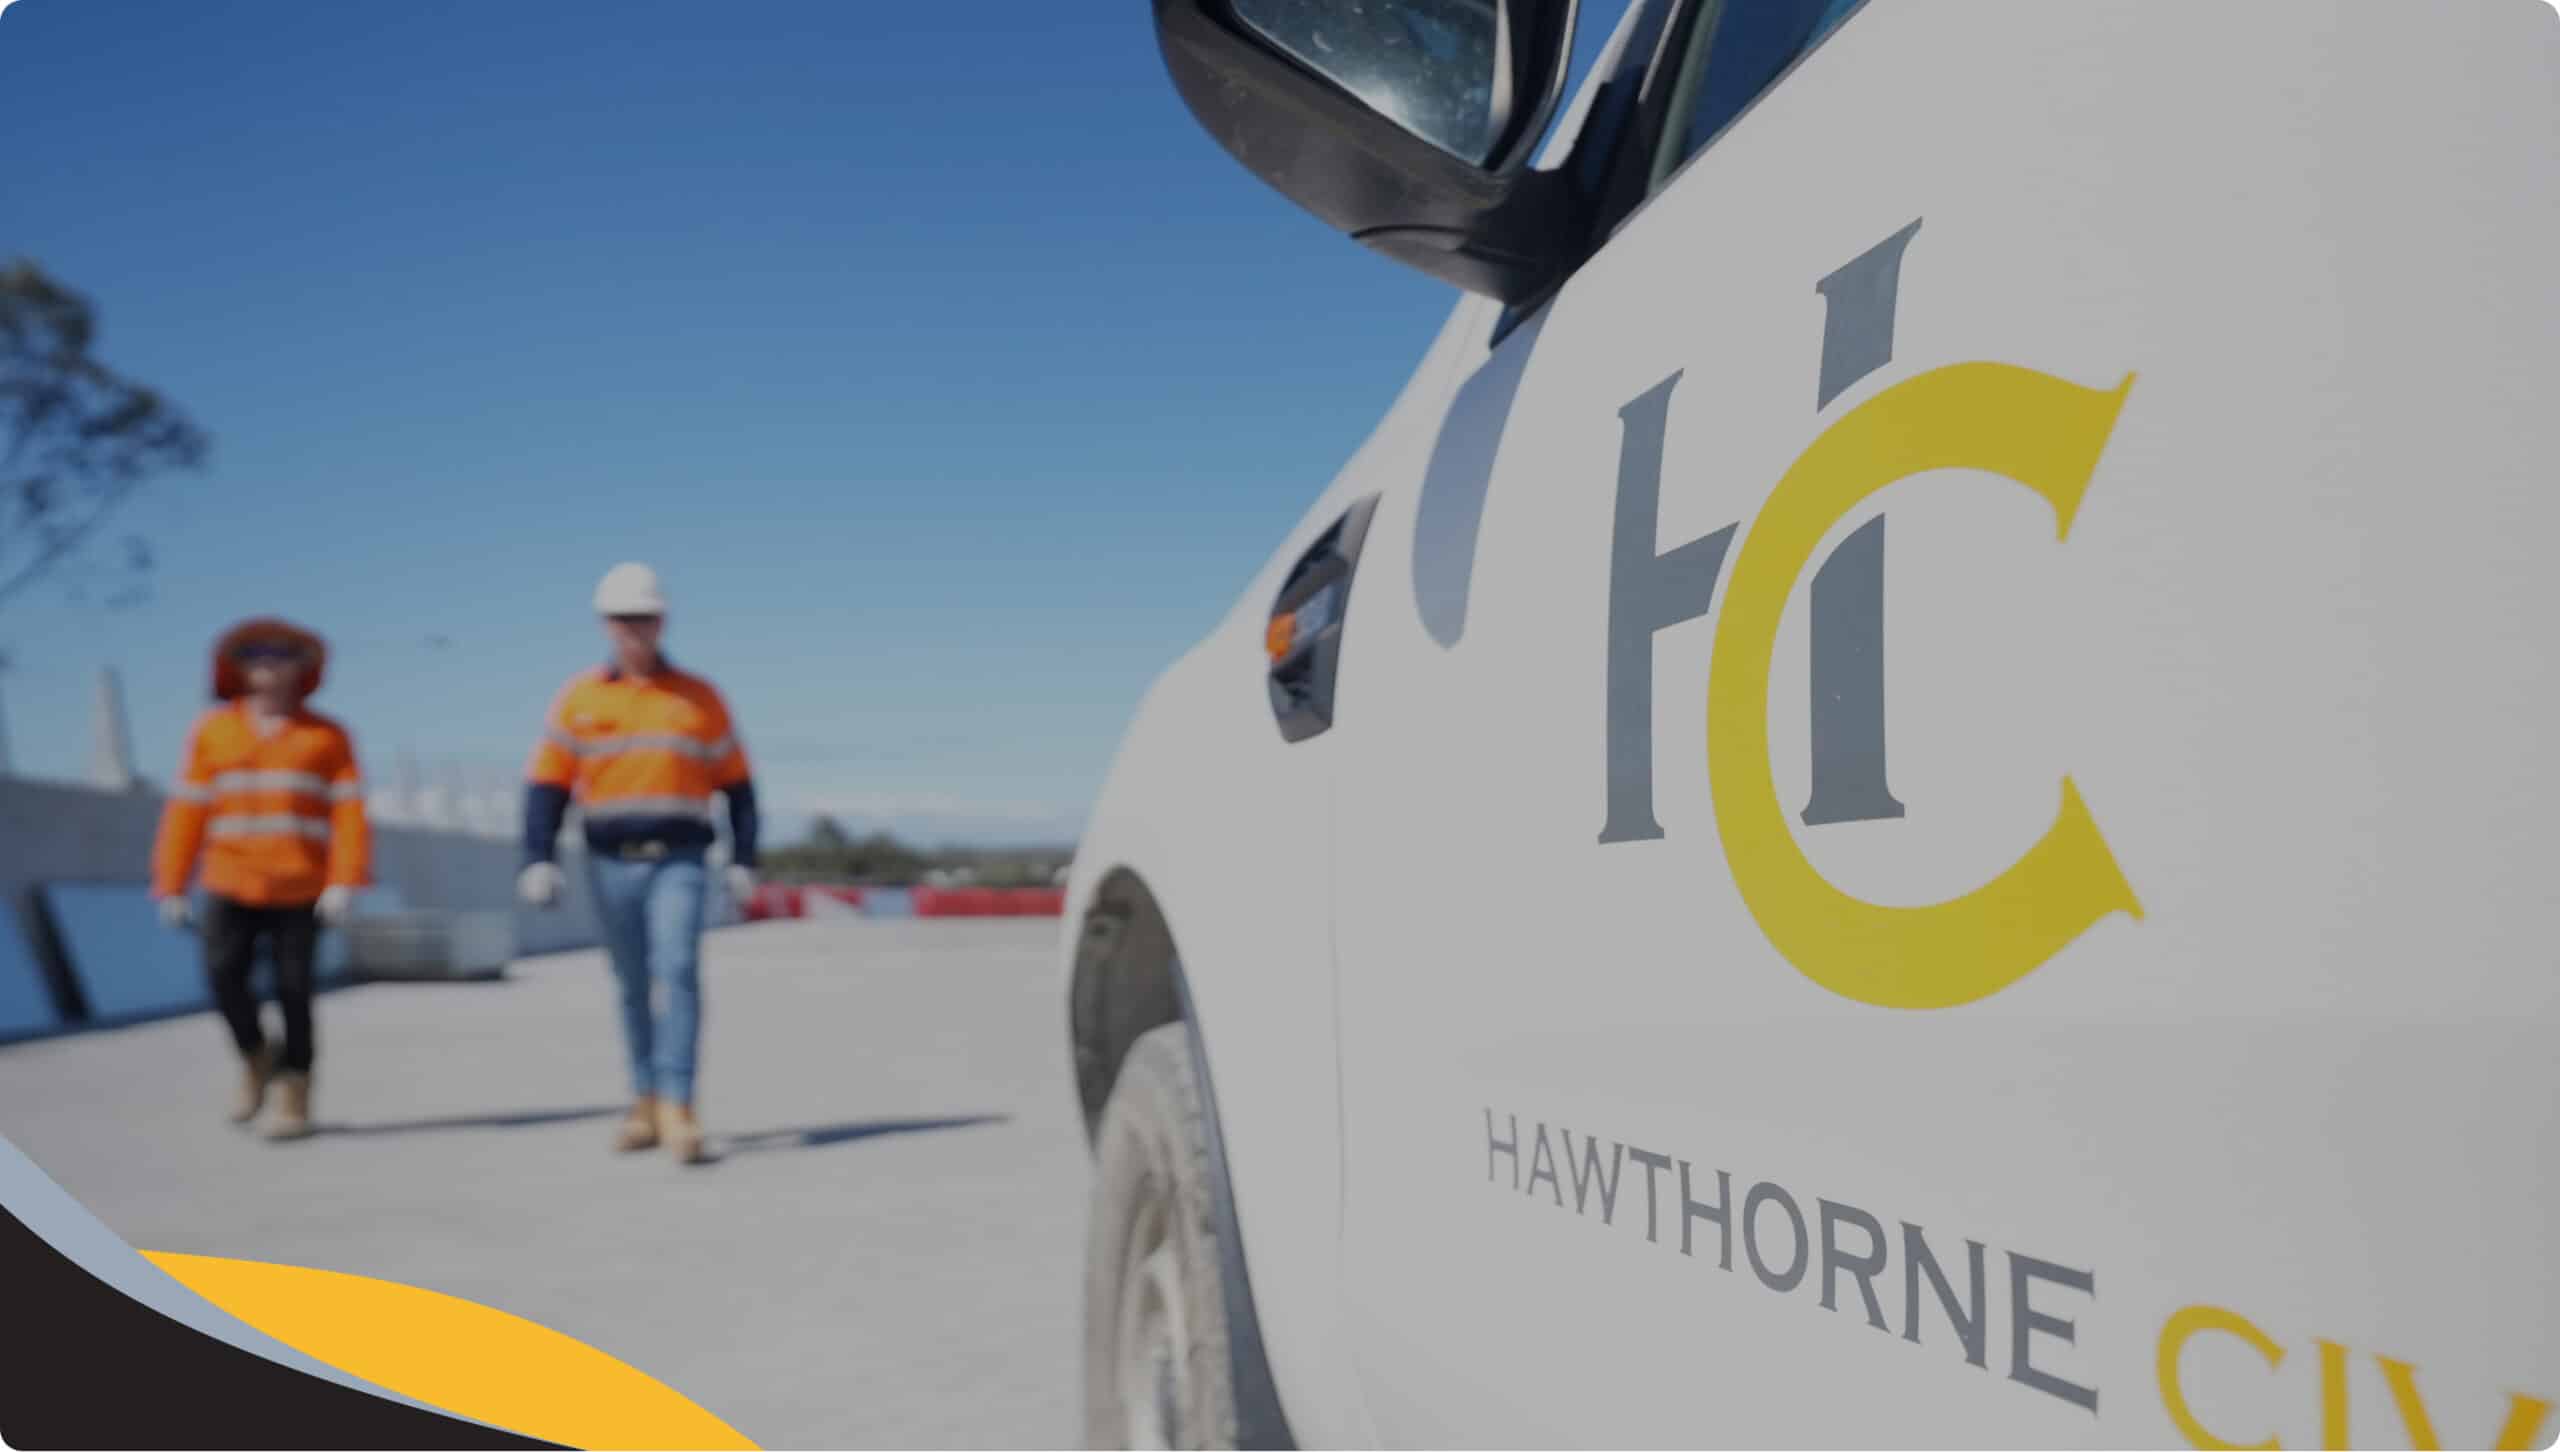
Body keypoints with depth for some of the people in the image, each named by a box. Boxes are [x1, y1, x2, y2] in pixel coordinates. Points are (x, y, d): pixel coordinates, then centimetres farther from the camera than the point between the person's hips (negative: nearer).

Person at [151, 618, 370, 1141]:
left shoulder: (327, 736, 3)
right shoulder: (213, 730, 8)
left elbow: (349, 813, -5)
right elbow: (186, 811, 6)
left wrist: (345, 883, -16)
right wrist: (171, 886, 2)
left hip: (300, 889, -1)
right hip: (230, 883, 1)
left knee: (293, 989, -3)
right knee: (223, 971, -16)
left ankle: (295, 1100, 11)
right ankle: (256, 1058, 11)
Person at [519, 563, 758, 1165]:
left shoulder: (700, 698, 7)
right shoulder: (578, 699, 8)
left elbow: (736, 783, 10)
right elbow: (546, 784, 5)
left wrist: (743, 860, 4)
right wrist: (537, 860, -6)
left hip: (679, 861, -2)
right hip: (611, 864, 2)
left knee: (678, 971, -16)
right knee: (632, 987, 10)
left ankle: (677, 1106, -17)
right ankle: (645, 1103, 23)